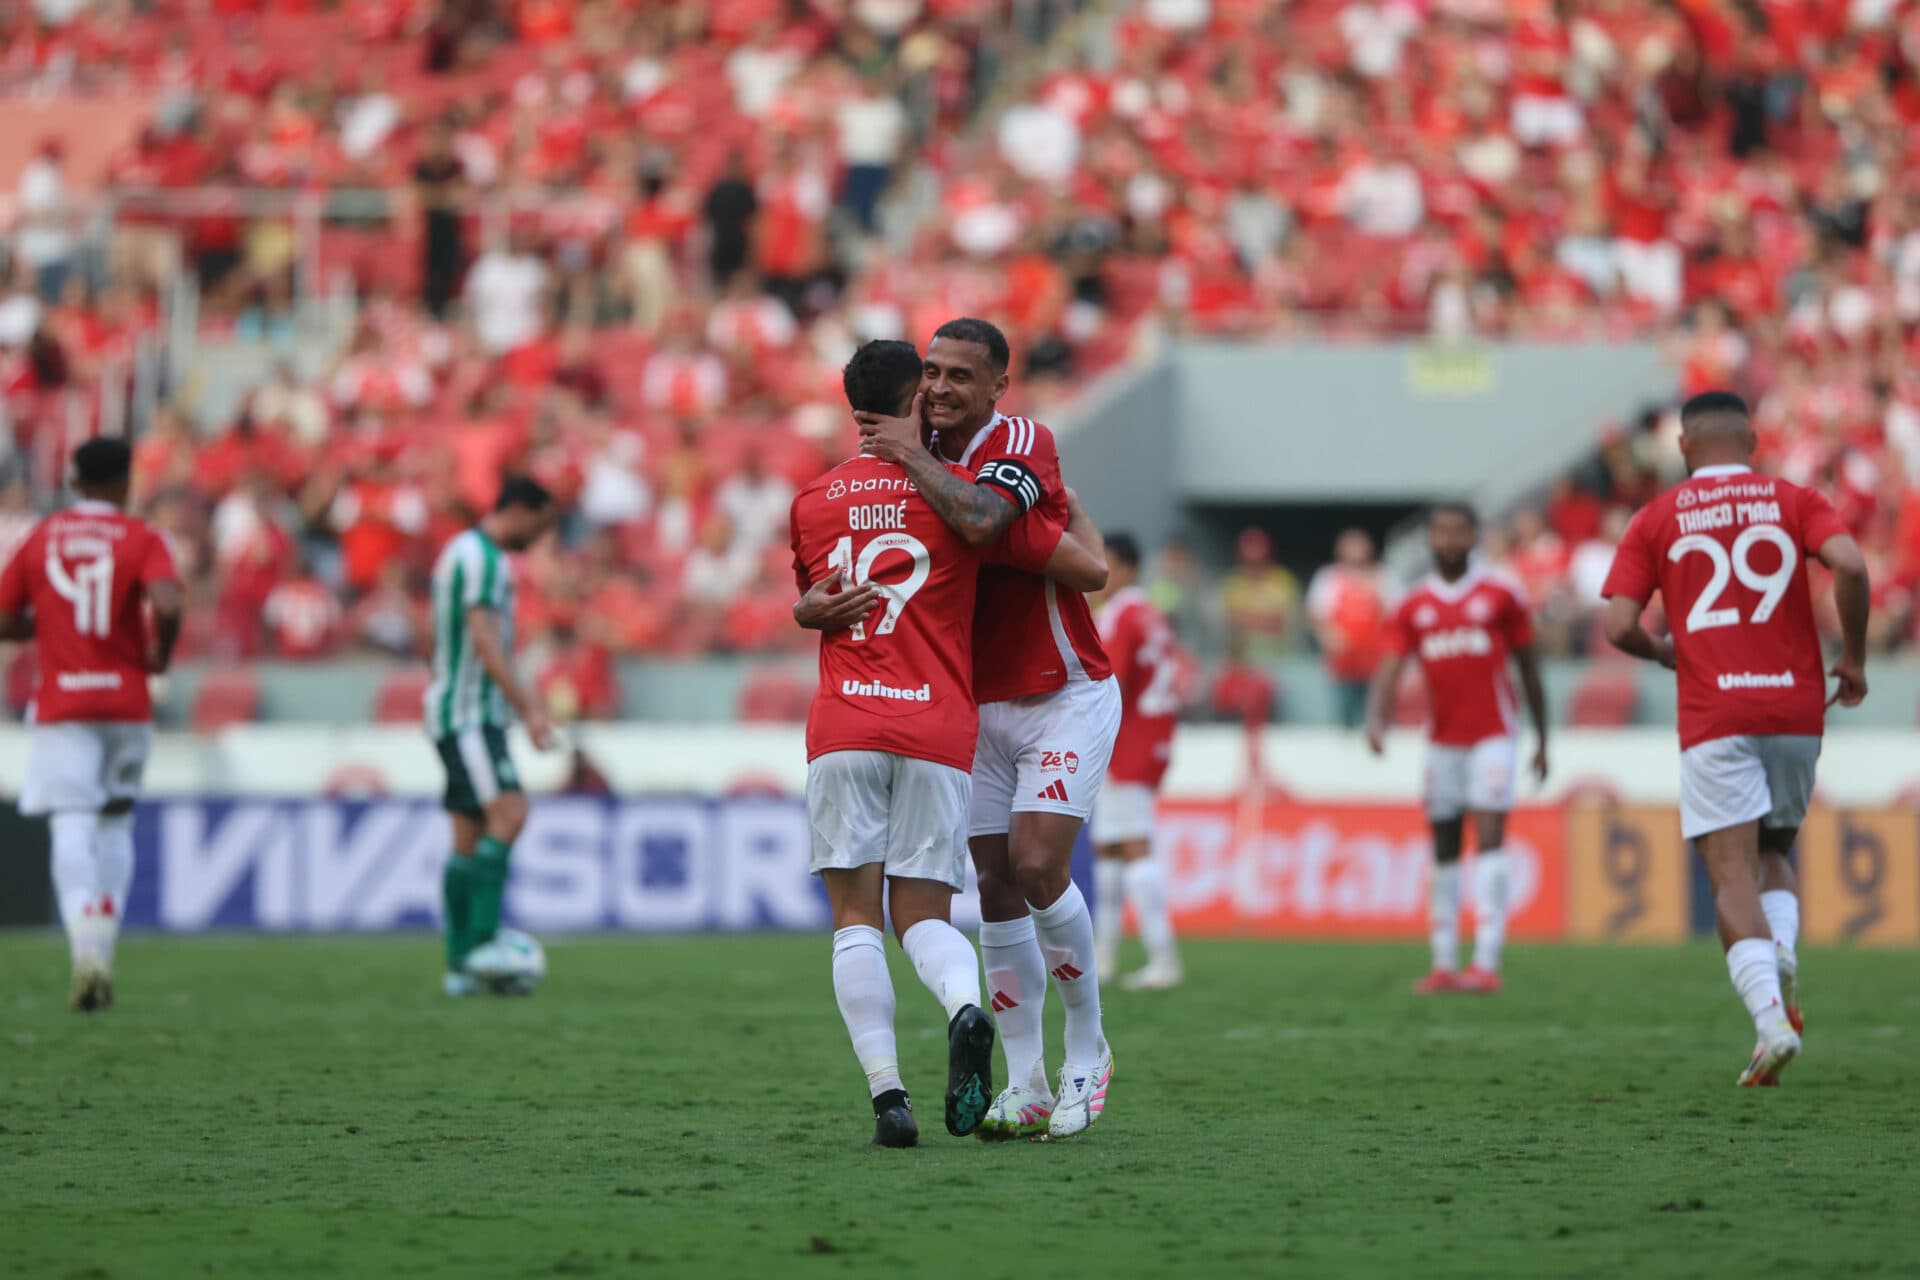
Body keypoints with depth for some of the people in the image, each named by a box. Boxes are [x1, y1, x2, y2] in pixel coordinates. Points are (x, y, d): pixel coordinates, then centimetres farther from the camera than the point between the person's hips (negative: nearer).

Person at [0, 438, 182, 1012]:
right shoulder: (141, 539, -1)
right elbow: (167, 606, -19)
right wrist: (160, 655, -1)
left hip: (61, 705, 0)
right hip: (126, 701, 0)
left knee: (72, 828, -8)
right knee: (115, 825, 15)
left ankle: (86, 948, -29)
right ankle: (102, 957, 11)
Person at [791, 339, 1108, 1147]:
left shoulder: (812, 503, 13)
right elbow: (1090, 570, 6)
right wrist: (1071, 508, 23)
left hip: (842, 729, 1)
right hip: (939, 729, -1)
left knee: (855, 915, 3)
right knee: (923, 915, 7)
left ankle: (886, 1092, -13)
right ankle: (966, 1007, -27)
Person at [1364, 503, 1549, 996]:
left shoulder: (1500, 595, 1)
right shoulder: (1413, 607, 7)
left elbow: (1528, 669, 7)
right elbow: (1389, 670, -2)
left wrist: (1542, 740, 9)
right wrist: (1376, 719, -22)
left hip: (1492, 736, -4)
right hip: (1443, 742, 4)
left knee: (1489, 839, -14)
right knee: (1444, 851, 6)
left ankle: (1487, 962, -19)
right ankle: (1444, 964, 12)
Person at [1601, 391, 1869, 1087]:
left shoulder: (1657, 519, 7)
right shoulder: (1793, 501, 8)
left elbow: (1619, 626, -2)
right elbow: (1850, 564, -11)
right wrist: (1853, 658, 2)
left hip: (1714, 716, -2)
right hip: (1797, 708, 2)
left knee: (1732, 873, -4)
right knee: (1774, 853, 21)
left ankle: (1772, 1019, -23)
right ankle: (1782, 954, -8)